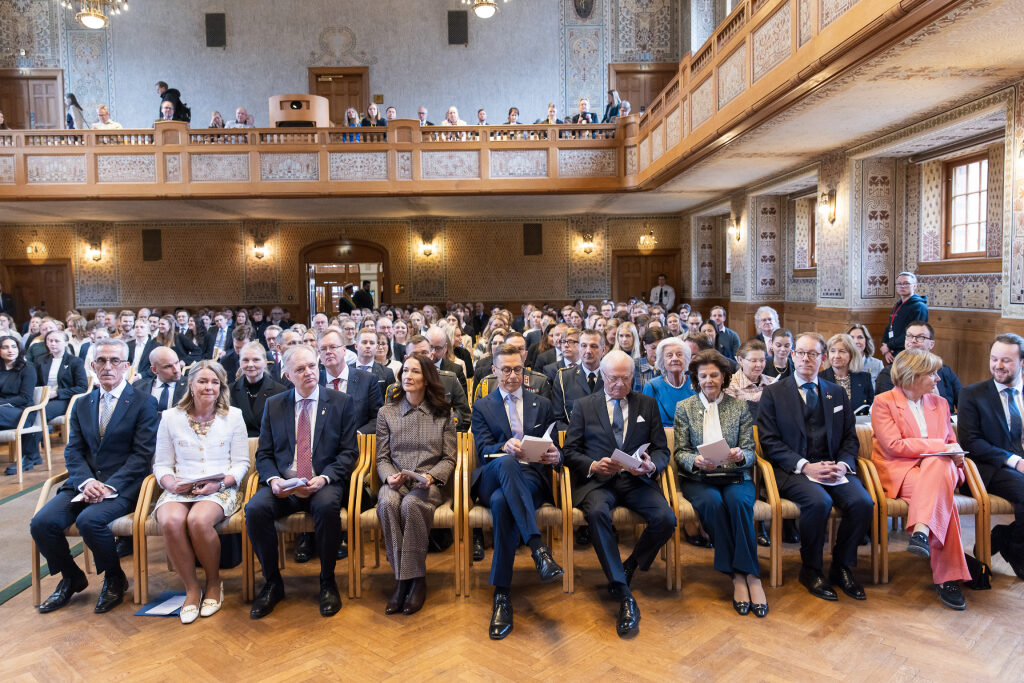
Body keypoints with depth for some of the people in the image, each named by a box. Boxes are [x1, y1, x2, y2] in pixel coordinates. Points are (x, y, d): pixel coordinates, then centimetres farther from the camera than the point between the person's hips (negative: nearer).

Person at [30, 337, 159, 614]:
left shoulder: (143, 403, -1)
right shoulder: (82, 405, 16)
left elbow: (142, 454, -8)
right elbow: (73, 451, 9)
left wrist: (110, 486, -18)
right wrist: (86, 481, -11)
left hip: (122, 485, -5)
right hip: (84, 483, 5)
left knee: (89, 520, -30)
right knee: (41, 523, -16)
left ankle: (115, 579, -3)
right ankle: (71, 578, 11)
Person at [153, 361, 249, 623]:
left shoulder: (233, 416, 8)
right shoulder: (170, 417, 11)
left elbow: (241, 463, 5)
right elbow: (161, 464, 10)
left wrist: (220, 483, -13)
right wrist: (171, 483, -12)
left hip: (221, 490, -2)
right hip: (179, 490, 2)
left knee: (199, 520, -33)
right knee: (171, 521, -32)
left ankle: (214, 584, -6)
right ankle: (192, 588, -11)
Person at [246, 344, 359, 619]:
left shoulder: (341, 402, 6)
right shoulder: (273, 405, 13)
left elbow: (349, 452, 1)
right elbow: (264, 454, 11)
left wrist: (324, 478, -17)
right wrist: (273, 479, -11)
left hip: (324, 483, -2)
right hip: (282, 485, 3)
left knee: (327, 506, -35)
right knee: (255, 509, -27)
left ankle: (327, 582, -13)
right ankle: (272, 583, -5)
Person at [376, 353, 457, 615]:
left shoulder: (443, 414, 8)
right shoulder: (386, 413, 12)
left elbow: (449, 459, 6)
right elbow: (382, 458, 11)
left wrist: (432, 476, -14)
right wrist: (390, 476, -11)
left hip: (429, 482, -2)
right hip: (396, 481, 2)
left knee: (411, 503, -35)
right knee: (388, 502, -34)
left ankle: (417, 579, -22)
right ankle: (401, 578, -23)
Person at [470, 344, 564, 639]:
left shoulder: (542, 404, 22)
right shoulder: (482, 407, 18)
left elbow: (554, 448, 16)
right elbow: (483, 450, 2)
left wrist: (556, 456, -11)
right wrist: (505, 447, -22)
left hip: (531, 479, 1)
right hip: (492, 479, 0)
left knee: (502, 501, -37)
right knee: (506, 463, -40)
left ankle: (502, 595, -36)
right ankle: (538, 548, -49)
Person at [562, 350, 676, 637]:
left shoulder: (647, 404, 17)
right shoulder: (584, 406, 12)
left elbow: (662, 451, 12)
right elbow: (570, 451, 6)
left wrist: (651, 465, -12)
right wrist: (593, 466, -14)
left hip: (637, 480, 2)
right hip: (596, 481, -2)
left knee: (666, 519, -26)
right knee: (597, 513, -35)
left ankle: (628, 568, 0)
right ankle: (624, 595, -27)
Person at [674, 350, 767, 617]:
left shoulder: (740, 407, 11)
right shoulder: (684, 408, 9)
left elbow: (750, 452, 6)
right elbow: (679, 452, 3)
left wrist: (741, 455, -19)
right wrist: (696, 461, -19)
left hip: (734, 476, 1)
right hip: (697, 478, 0)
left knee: (739, 502, -33)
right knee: (713, 503, -33)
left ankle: (749, 575, -26)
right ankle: (738, 575, -23)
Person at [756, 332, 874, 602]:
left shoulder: (837, 394, 19)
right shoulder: (773, 392, 6)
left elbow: (850, 438, 15)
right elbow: (769, 441, -2)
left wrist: (843, 464, -7)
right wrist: (805, 466, -15)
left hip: (834, 468, 4)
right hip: (793, 469, -3)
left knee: (863, 502, -24)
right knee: (819, 502, -32)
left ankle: (842, 567, -1)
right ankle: (811, 570, -8)